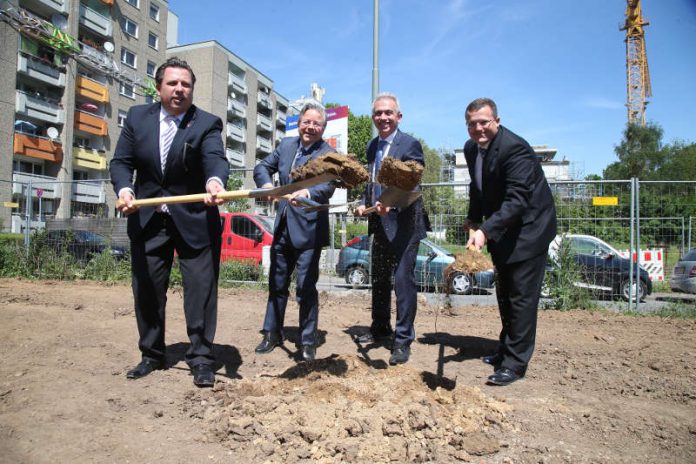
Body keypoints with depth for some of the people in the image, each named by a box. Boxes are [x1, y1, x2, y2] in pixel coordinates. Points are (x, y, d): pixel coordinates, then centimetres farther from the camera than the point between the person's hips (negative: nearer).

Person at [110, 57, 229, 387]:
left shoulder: (207, 123, -8)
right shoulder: (137, 117, 4)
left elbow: (216, 159, -25)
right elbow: (121, 161, 3)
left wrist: (215, 181, -48)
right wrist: (123, 189, -18)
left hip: (194, 219, -3)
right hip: (146, 219, 4)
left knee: (200, 287, -2)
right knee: (147, 288, 12)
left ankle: (201, 358, 10)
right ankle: (151, 354, 29)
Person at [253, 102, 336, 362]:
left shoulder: (328, 154, -10)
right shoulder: (286, 145, 8)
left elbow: (328, 186, -25)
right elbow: (262, 167, 13)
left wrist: (307, 192, -46)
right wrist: (266, 183, -9)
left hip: (308, 230, -6)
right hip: (283, 227, 6)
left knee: (306, 287, -1)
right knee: (277, 283, 16)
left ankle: (308, 342, 15)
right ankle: (272, 333, 33)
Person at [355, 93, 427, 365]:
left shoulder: (410, 145, -12)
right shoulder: (372, 146, 12)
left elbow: (412, 187, -23)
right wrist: (363, 202, 4)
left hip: (403, 223, -8)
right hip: (379, 222, 8)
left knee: (403, 279, -6)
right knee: (379, 279, 18)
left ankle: (403, 341, 6)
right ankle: (380, 329, 35)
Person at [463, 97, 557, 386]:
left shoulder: (515, 148, -24)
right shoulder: (471, 148, 3)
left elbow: (517, 200, -32)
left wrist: (485, 230, -42)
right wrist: (474, 219, 6)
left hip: (528, 227, -9)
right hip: (502, 229, 9)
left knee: (522, 296, -6)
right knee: (504, 294, 18)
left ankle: (515, 363, 4)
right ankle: (506, 350, 33)